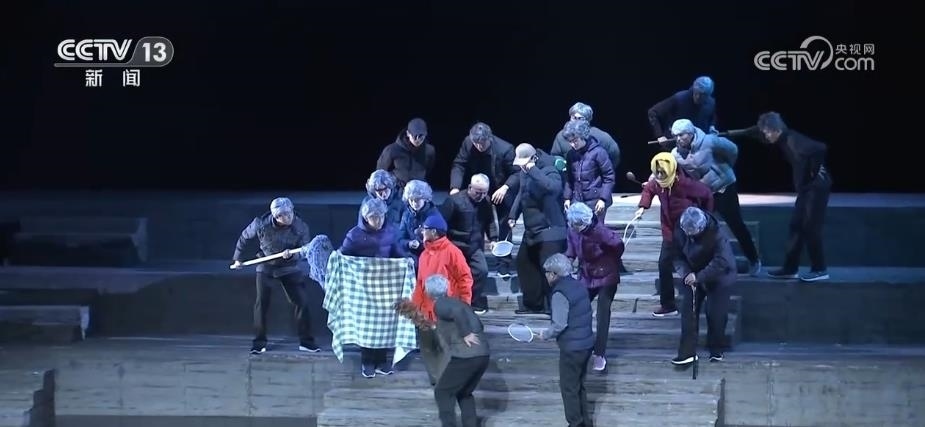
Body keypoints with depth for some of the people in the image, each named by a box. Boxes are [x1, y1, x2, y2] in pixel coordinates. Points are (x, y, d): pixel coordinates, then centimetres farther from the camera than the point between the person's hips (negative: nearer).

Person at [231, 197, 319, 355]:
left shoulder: (300, 226, -19)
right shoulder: (261, 224, -20)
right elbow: (244, 238, -2)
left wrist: (292, 253, -34)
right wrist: (237, 259, 8)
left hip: (290, 269, 1)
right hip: (266, 267, 0)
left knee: (302, 303, -4)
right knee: (261, 304, -3)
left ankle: (306, 341, 9)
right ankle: (259, 343, 11)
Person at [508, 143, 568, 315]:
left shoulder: (549, 171, -19)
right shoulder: (524, 172, 6)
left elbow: (554, 187, -42)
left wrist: (533, 170, -38)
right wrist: (513, 215, 13)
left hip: (550, 231, -9)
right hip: (531, 230, 9)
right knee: (524, 262, 16)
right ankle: (534, 303, 27)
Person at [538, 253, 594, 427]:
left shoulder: (560, 294, -20)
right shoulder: (579, 287, 5)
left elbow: (560, 325, -24)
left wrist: (546, 334, -5)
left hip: (572, 348, -8)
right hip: (586, 343, 8)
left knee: (569, 387, 6)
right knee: (579, 385, 21)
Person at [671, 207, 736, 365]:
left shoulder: (716, 235, -29)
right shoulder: (680, 234, -14)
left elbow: (721, 262, -32)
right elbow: (678, 257, -5)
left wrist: (699, 277, -36)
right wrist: (686, 273, -23)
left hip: (717, 278, -4)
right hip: (692, 277, 4)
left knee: (716, 314, -2)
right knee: (688, 312, -6)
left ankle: (716, 349, 18)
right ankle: (687, 351, -6)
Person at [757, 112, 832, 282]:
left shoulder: (793, 140, -22)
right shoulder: (784, 141, 7)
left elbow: (819, 149, -34)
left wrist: (815, 172, -21)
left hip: (816, 186, -10)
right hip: (805, 188, 10)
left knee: (810, 228, -6)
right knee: (796, 226, 10)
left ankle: (820, 270, 2)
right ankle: (790, 268, 13)